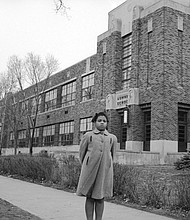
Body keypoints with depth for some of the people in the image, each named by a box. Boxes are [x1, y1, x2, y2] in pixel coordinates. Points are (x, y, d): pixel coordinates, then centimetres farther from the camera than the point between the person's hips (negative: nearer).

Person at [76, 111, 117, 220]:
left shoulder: (113, 138, 10)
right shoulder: (88, 135, 6)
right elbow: (81, 153, 14)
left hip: (105, 171, 1)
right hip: (90, 170, -1)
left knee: (100, 198, 5)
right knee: (89, 197, 2)